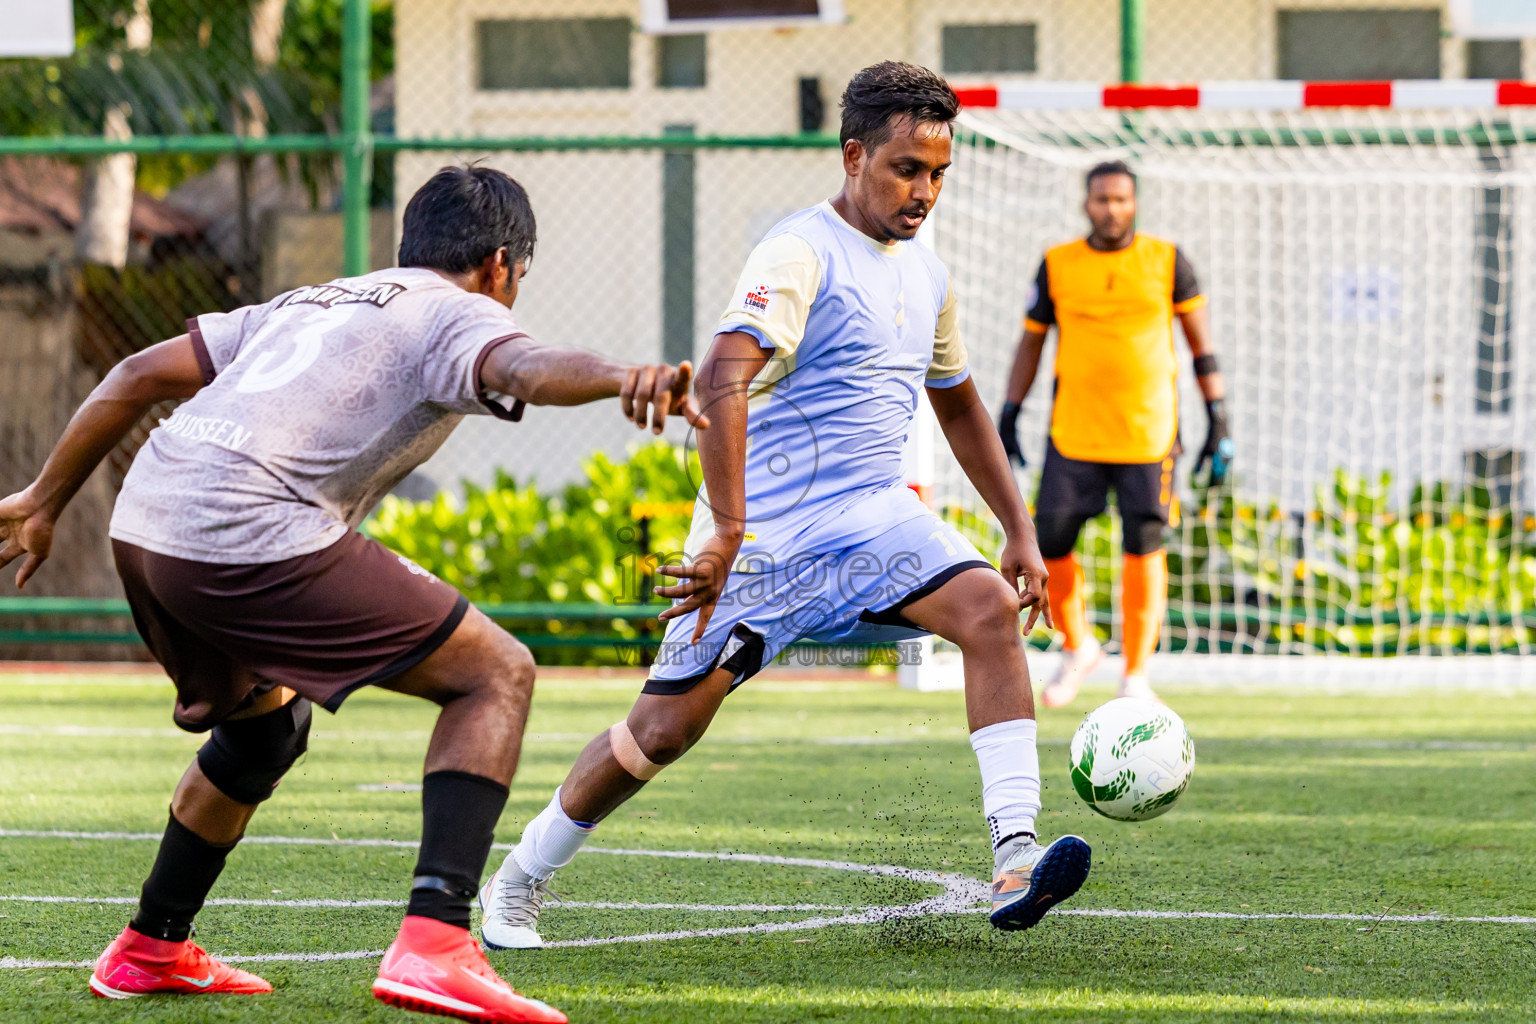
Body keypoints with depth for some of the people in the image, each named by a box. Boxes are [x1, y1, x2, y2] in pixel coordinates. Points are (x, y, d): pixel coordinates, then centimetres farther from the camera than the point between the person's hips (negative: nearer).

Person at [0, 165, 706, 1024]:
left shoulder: (312, 303, 31)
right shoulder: (458, 315, 8)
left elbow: (139, 377, 29)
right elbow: (526, 369, -17)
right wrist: (621, 377, -37)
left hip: (144, 528, 8)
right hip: (253, 531, -8)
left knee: (264, 724, 34)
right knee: (496, 675, -2)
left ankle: (151, 951, 44)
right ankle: (433, 946, -17)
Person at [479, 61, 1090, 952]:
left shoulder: (926, 275, 12)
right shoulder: (801, 255, -14)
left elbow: (959, 406, 27)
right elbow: (723, 382, -28)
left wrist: (1021, 531, 20)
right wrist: (727, 533, -37)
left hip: (874, 516, 6)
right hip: (764, 532, -6)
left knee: (991, 608, -20)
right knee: (669, 725, -5)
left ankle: (1015, 867, -28)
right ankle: (519, 883, 18)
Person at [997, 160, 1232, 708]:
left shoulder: (1166, 261, 3)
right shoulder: (1057, 265, 5)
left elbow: (1201, 343, 7)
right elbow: (1031, 342, 13)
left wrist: (1218, 421, 2)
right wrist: (1009, 416, 5)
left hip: (1147, 431, -1)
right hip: (1073, 432, 1)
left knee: (1144, 547, -7)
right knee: (1049, 544, -2)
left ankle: (1135, 675, 3)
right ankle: (1077, 647, 23)